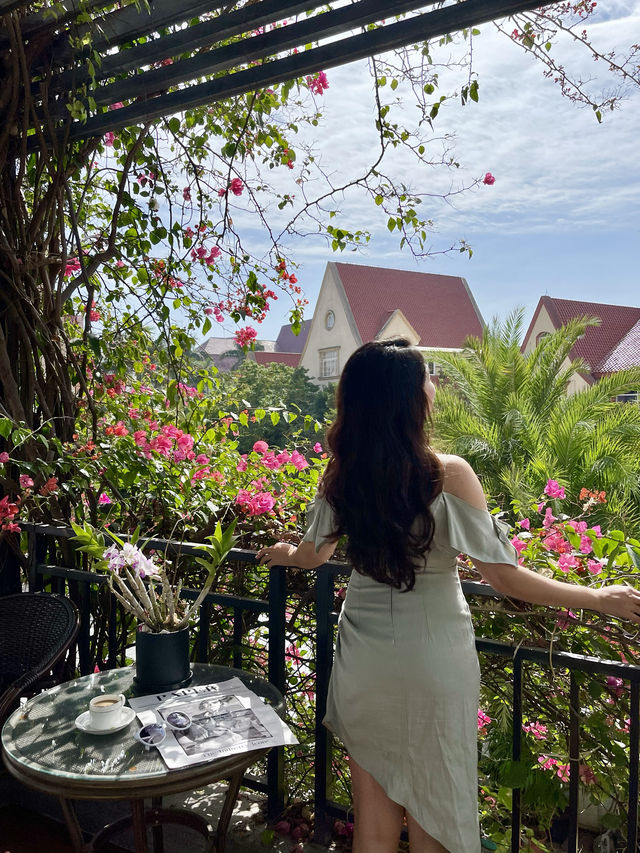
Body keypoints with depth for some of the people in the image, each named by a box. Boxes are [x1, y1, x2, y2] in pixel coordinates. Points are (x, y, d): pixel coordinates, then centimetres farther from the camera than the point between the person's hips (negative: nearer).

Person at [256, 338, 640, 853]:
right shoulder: (449, 474, -19)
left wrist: (282, 553, 33)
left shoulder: (340, 476, -6)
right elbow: (505, 578, -16)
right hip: (434, 664, -3)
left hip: (363, 660, 3)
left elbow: (311, 555, 10)